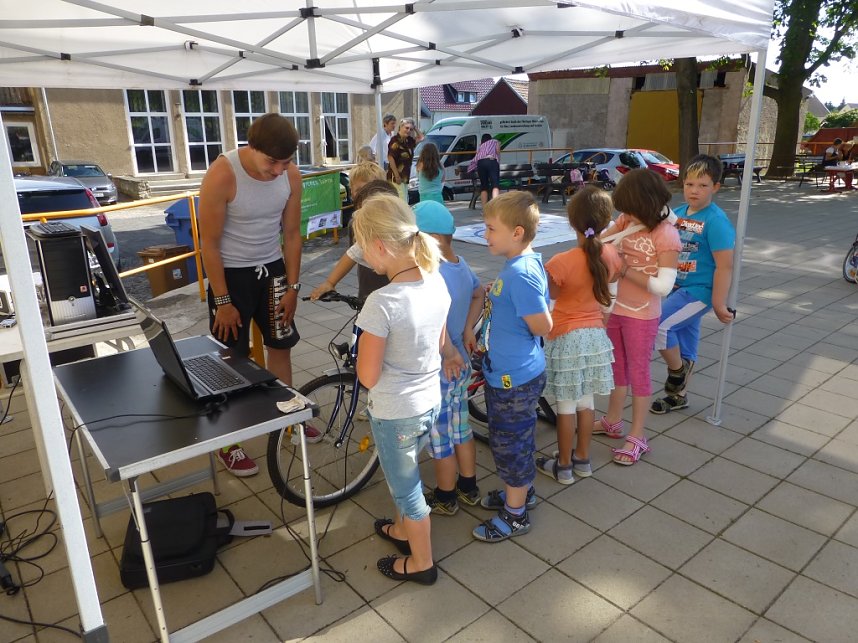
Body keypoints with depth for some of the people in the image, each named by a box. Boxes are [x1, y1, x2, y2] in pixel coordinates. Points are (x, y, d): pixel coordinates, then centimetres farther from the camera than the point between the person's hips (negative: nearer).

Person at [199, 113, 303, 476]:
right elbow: (209, 243, -18)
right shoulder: (222, 174, -24)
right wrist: (223, 302, -16)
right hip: (230, 273, -4)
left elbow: (292, 234, -1)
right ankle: (228, 444, 17)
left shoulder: (290, 174, -10)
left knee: (281, 344, 14)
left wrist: (292, 288, -1)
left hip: (271, 268, 5)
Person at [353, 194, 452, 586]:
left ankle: (421, 563, 38)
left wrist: (365, 338, -6)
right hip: (430, 402, 7)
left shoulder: (381, 303, -30)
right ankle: (401, 529, 55)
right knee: (403, 476, 31)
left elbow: (368, 376, -21)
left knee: (405, 487, 16)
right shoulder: (437, 282, -8)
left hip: (395, 414, -7)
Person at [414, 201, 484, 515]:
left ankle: (445, 499, 30)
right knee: (461, 428, 23)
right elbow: (479, 294, 16)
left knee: (440, 439, 11)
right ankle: (469, 489, 40)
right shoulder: (460, 264, -2)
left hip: (438, 371, -8)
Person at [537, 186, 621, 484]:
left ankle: (563, 466, 22)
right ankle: (583, 459, 33)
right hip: (596, 335, 5)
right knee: (586, 403, 18)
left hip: (567, 339, -5)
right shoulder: (610, 254, -7)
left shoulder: (561, 262, -24)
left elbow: (553, 293, -5)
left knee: (566, 407, 8)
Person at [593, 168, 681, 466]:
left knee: (638, 372, 5)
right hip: (615, 307, 7)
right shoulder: (626, 221, -1)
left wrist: (626, 271, -21)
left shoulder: (666, 234, -20)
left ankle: (637, 437, 19)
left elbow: (663, 285, -23)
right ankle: (613, 422, 37)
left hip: (641, 315, -7)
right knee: (617, 367, 20)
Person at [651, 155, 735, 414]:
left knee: (658, 325, -20)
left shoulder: (716, 221, -17)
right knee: (684, 339, 17)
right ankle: (678, 395, 32)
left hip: (699, 291, -7)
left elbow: (724, 266, -17)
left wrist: (719, 305, -17)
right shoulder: (677, 214, 4)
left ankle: (677, 371, 7)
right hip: (677, 288, 7)